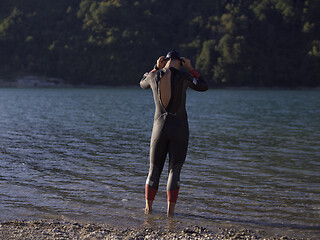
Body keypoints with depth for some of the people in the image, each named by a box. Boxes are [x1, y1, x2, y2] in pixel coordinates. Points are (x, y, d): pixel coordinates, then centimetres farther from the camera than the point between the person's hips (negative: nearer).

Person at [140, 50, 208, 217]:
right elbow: (203, 87, 9)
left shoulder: (154, 76, 0)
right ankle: (170, 210, -1)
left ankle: (148, 207, 14)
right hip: (179, 128, -2)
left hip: (160, 127, 2)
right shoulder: (183, 76, -8)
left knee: (154, 169, 13)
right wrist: (190, 68, 11)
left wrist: (156, 67, 19)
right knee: (175, 170, 4)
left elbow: (143, 84, 25)